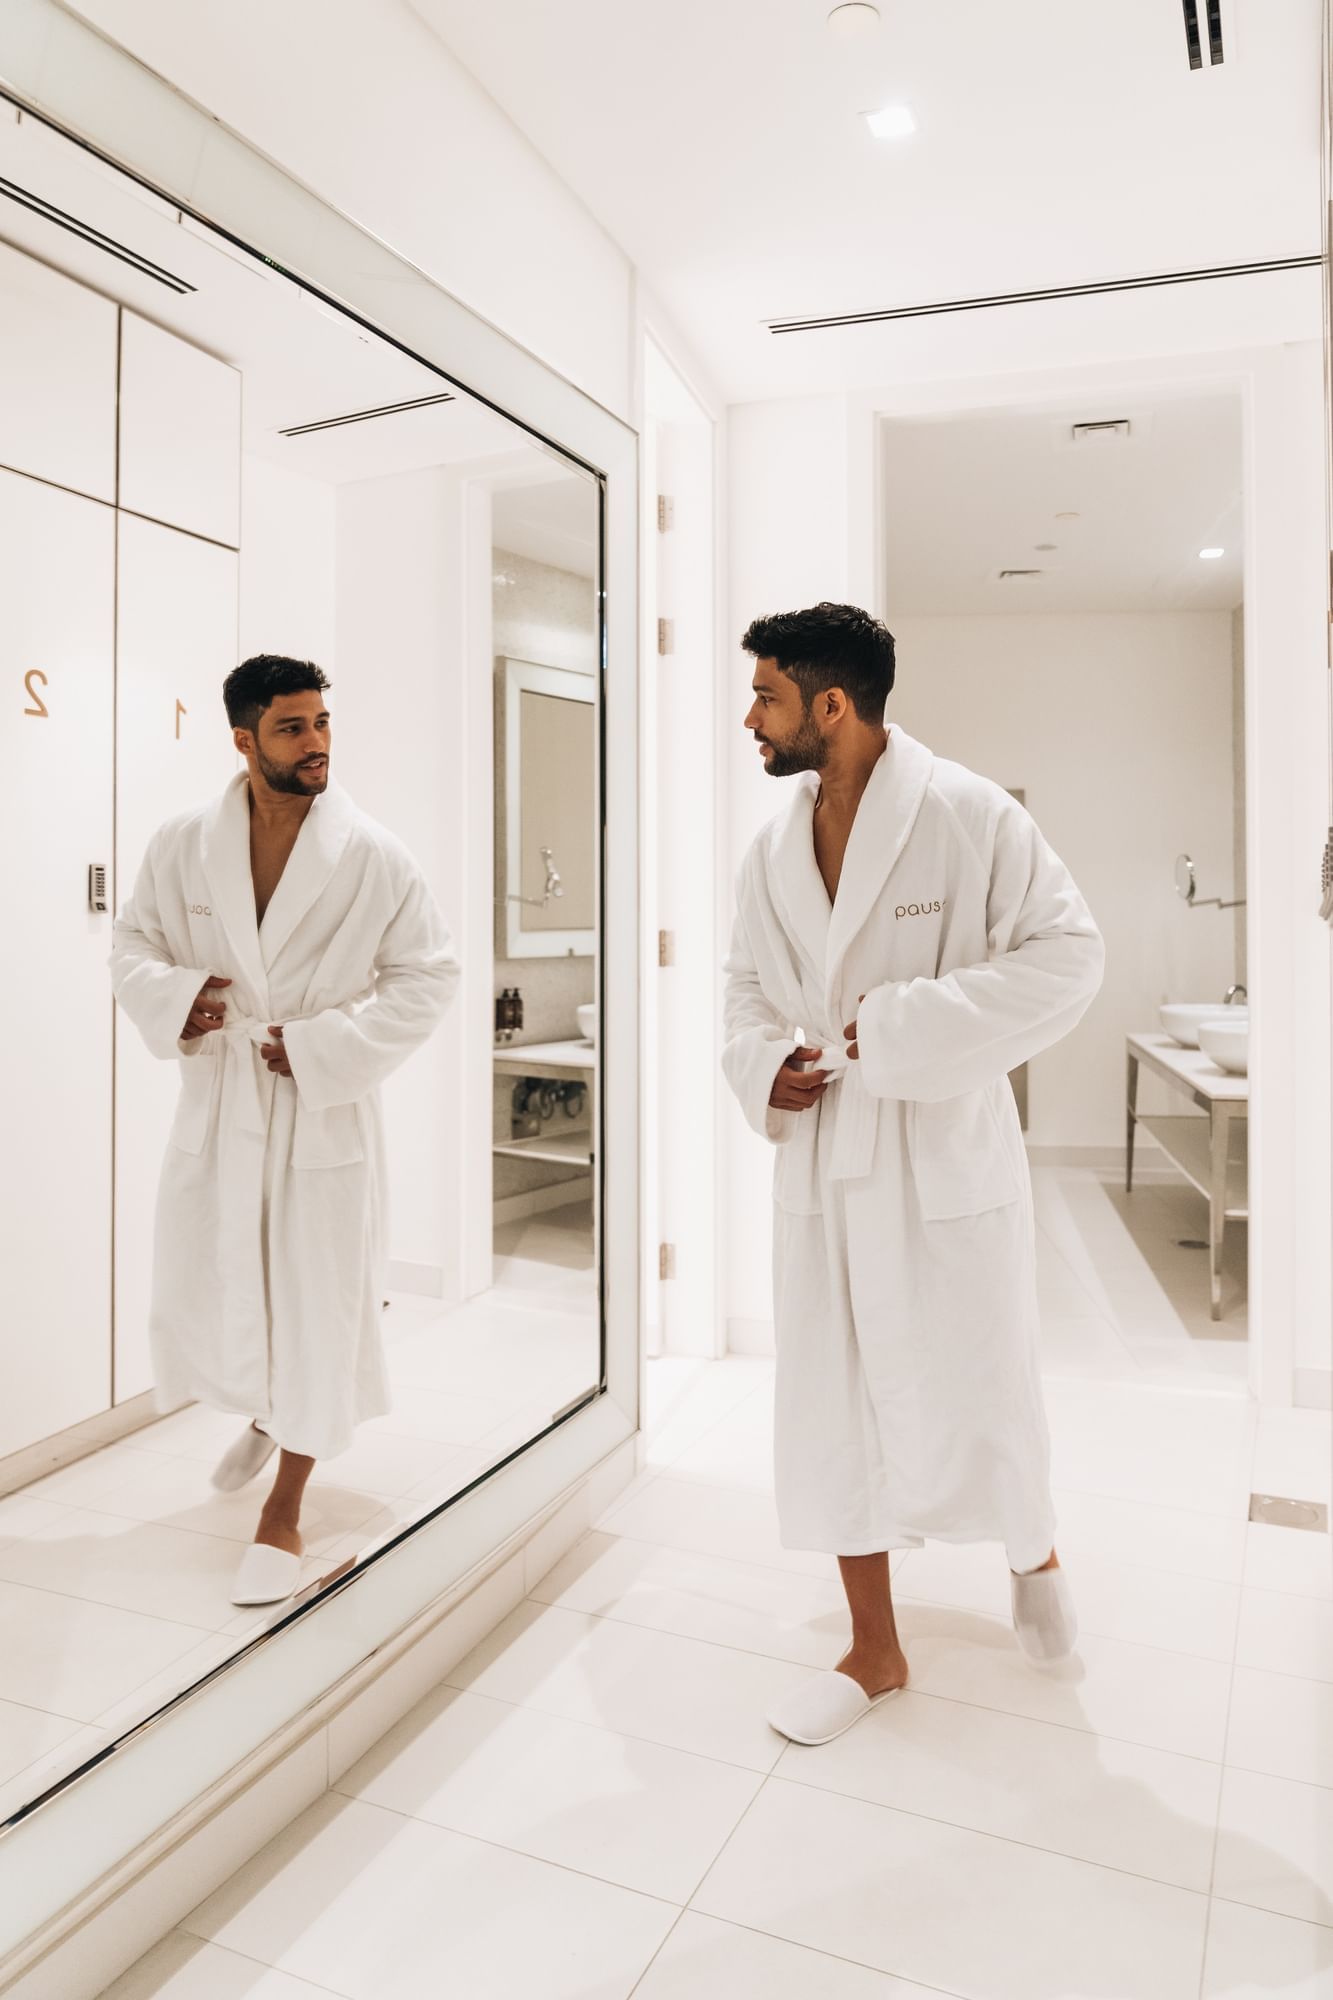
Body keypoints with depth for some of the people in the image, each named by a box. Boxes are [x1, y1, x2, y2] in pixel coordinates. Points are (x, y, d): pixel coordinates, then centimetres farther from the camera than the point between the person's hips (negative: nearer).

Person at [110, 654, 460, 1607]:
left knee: (317, 1305, 5)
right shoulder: (184, 844, -2)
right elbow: (133, 943, 9)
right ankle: (267, 1415, 47)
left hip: (324, 1114, -2)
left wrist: (324, 1046, -15)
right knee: (199, 1300, 11)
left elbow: (427, 974, -7)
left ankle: (284, 1512, 27)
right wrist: (172, 995, -13)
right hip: (217, 1107, 3)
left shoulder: (374, 855, -10)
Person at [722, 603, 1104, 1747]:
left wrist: (905, 1026, -21)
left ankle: (1035, 1553, 45)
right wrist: (764, 1065, -5)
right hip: (821, 1158, 6)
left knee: (974, 1390, 8)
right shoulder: (774, 849, 7)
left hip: (948, 1153, -5)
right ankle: (876, 1651, 32)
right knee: (832, 1401, 11)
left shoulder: (969, 815, -11)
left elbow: (1067, 954, -14)